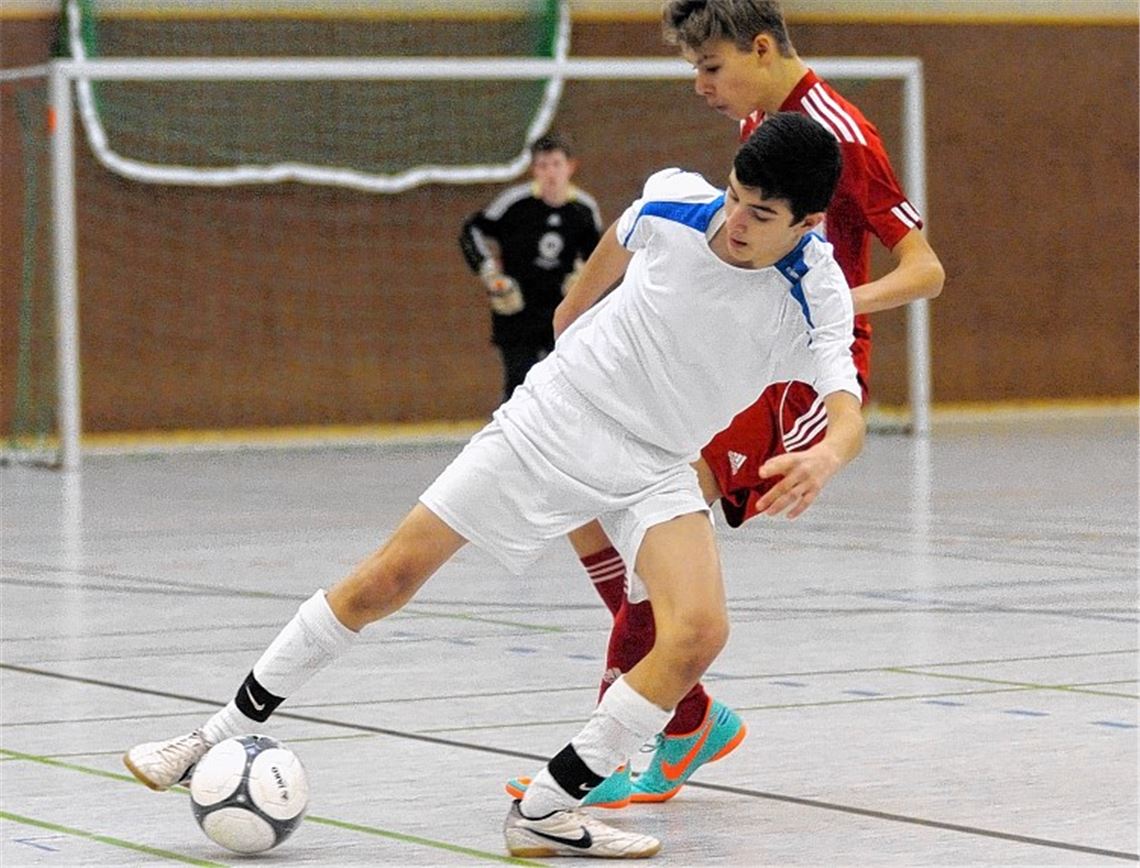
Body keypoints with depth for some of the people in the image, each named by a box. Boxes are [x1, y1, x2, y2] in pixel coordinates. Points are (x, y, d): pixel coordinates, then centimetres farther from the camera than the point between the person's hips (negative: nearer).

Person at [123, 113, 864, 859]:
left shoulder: (814, 300, -23)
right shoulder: (675, 204, -17)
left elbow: (848, 415, -39)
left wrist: (824, 457, -62)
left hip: (656, 467, -1)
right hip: (553, 414, 1)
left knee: (700, 632, -25)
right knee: (388, 579, -1)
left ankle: (545, 812, -12)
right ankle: (223, 738, 14)